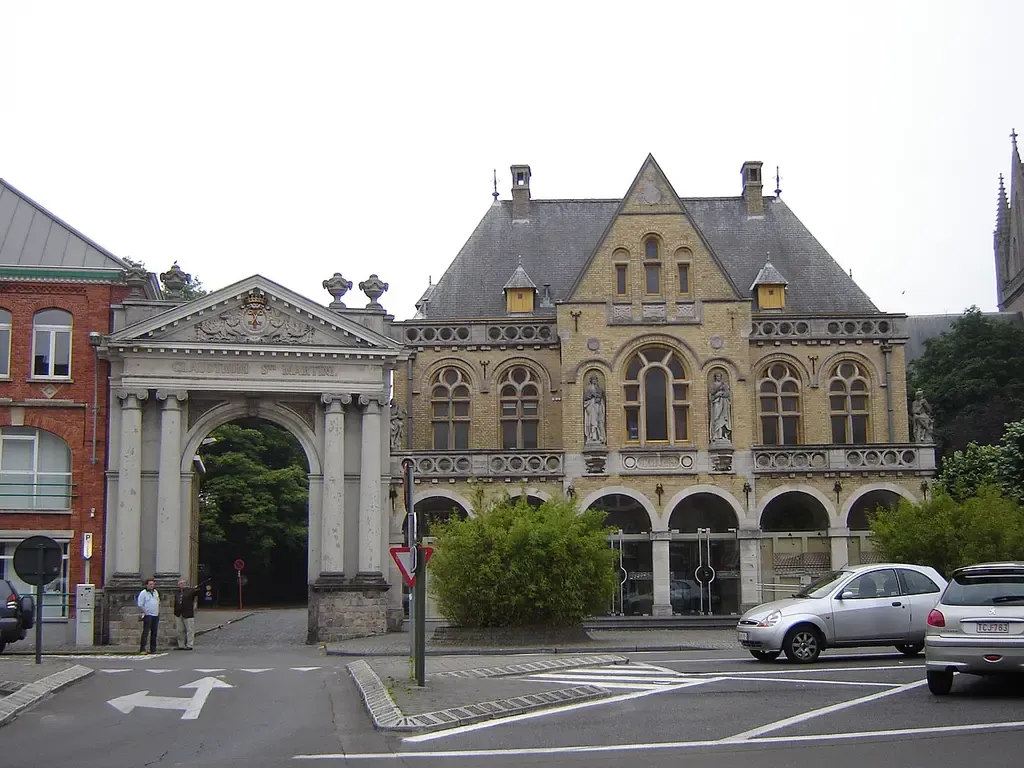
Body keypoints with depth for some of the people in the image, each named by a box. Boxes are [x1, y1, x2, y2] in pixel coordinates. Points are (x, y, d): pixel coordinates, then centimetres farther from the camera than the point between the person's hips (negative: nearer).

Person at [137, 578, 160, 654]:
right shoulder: (143, 593, -5)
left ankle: (153, 649, 12)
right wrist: (145, 612, -13)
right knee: (145, 632, -11)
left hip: (156, 615, 6)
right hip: (148, 615, -6)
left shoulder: (155, 592, 14)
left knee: (154, 632, 7)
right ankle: (142, 649, -11)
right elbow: (140, 605, -8)